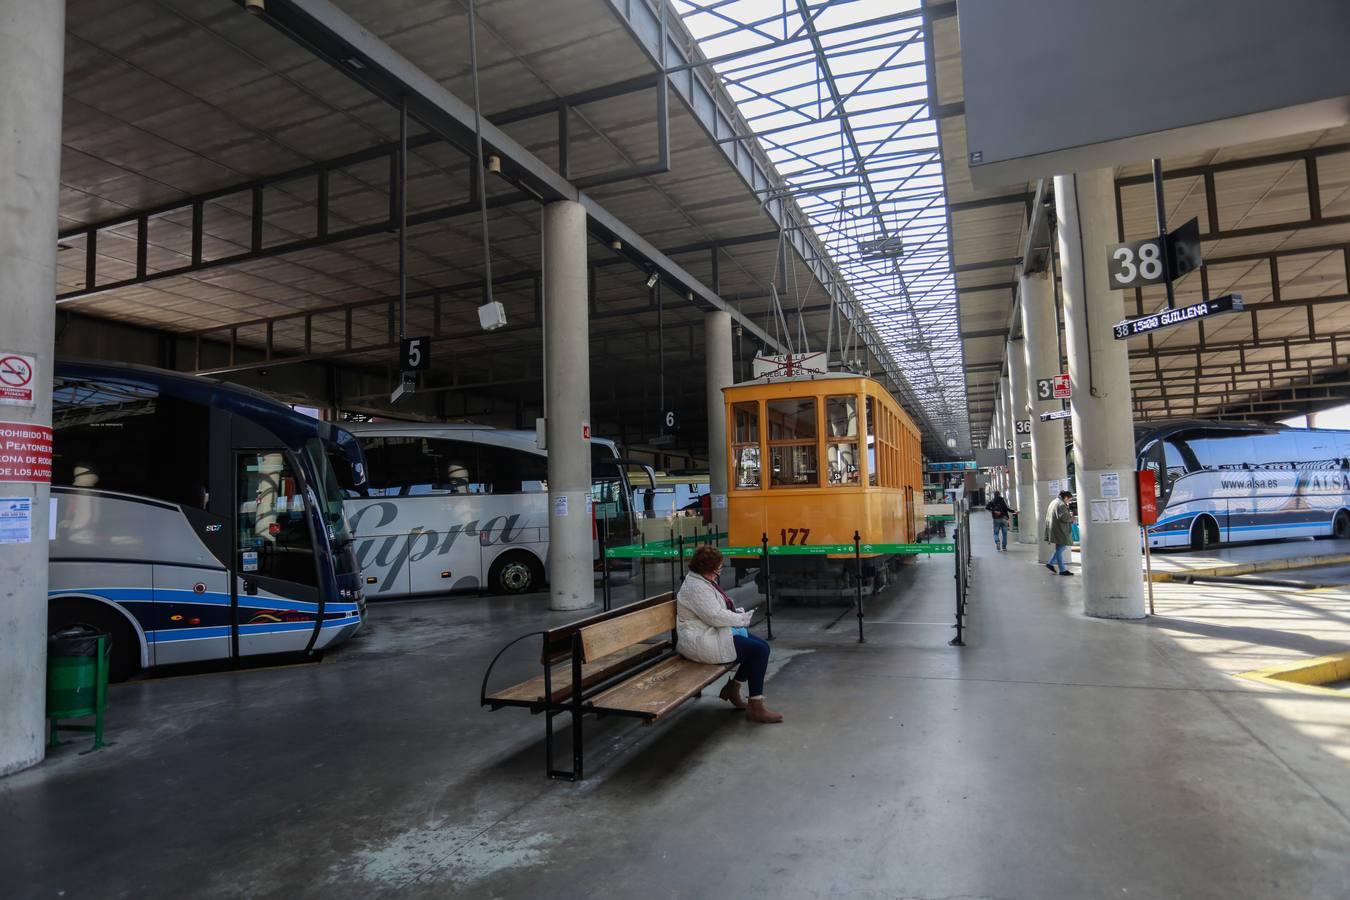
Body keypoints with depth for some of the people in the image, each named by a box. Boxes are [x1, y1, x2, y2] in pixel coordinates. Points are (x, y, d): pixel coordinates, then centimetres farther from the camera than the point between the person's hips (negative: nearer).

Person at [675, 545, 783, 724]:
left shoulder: (703, 582, 14)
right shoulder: (695, 587, -20)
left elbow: (719, 609, 22)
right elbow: (715, 616, -25)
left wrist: (740, 613, 3)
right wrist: (742, 619, -12)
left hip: (713, 634, 11)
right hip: (702, 643, -11)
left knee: (762, 646, 5)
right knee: (760, 650, -17)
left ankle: (733, 688, 15)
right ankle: (756, 708, -10)